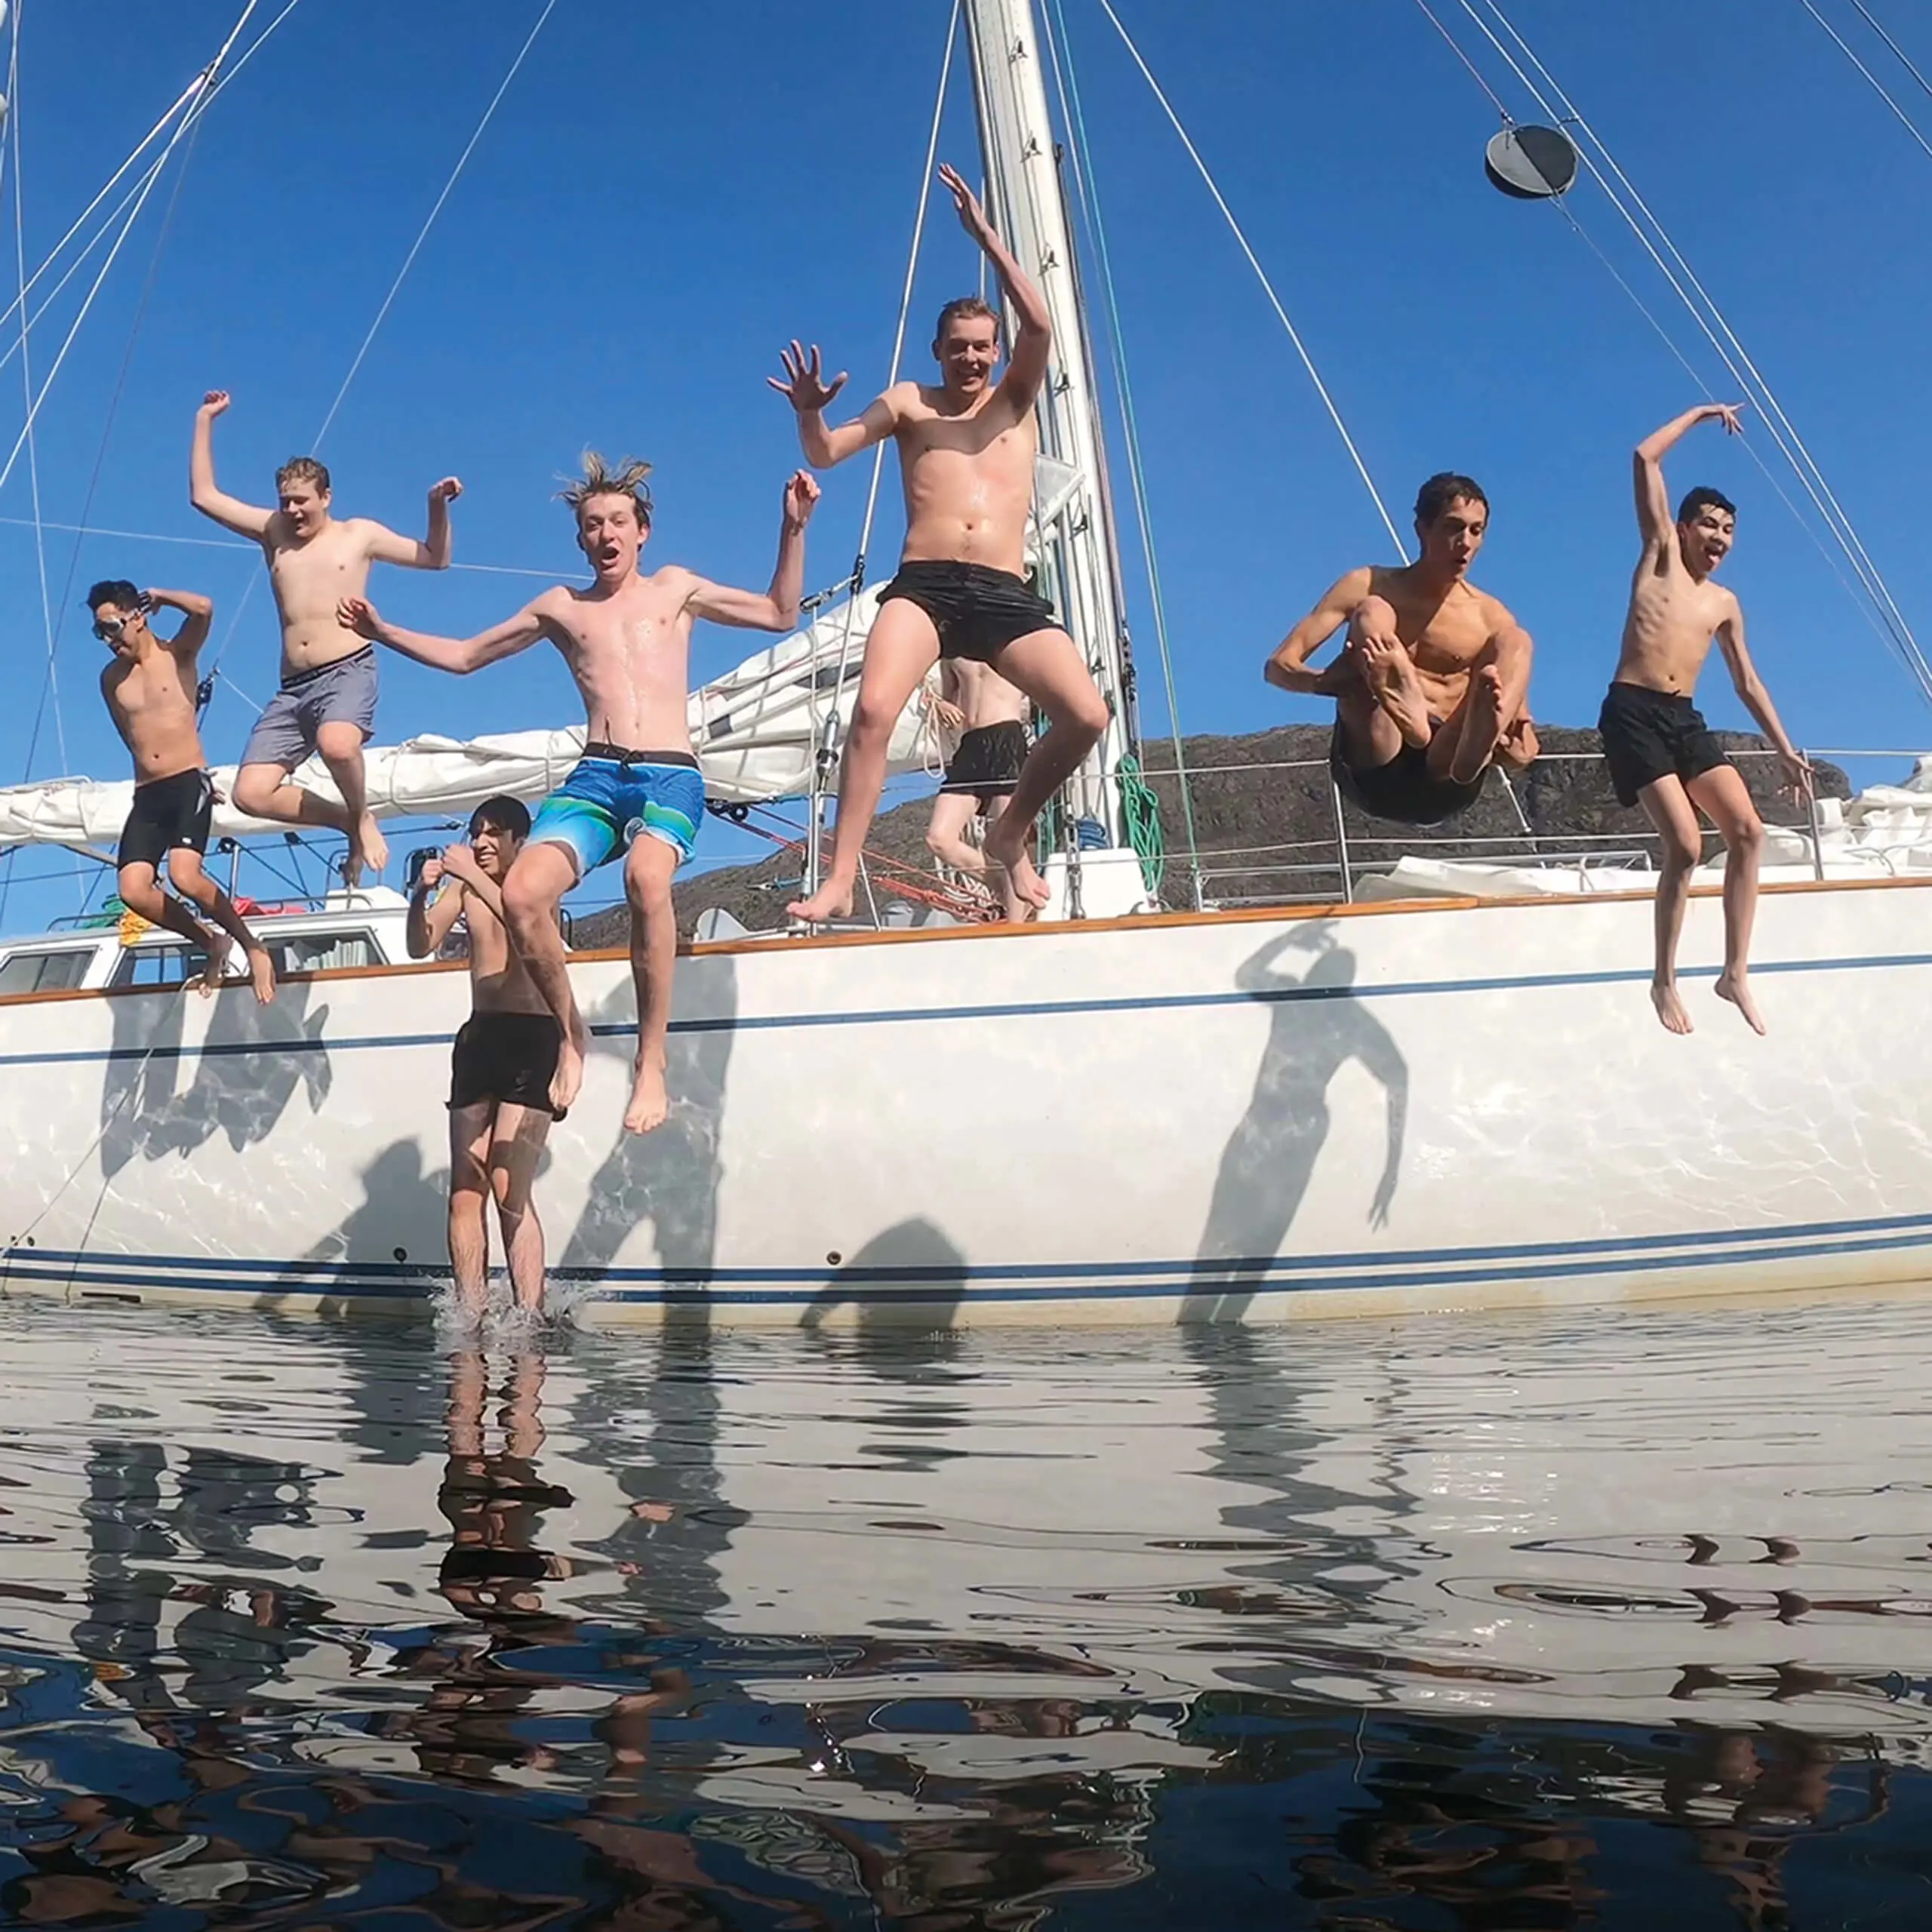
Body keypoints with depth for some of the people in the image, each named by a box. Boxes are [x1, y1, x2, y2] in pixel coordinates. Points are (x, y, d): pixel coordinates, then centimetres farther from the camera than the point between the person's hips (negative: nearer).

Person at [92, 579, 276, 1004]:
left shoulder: (177, 654, 1)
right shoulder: (111, 679, 14)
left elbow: (203, 610, -19)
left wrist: (158, 596, -2)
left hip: (190, 784, -5)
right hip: (146, 794, 5)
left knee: (185, 877, -26)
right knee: (133, 891, -13)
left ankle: (252, 946, -5)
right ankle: (213, 944, 9)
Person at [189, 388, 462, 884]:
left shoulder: (358, 534, 11)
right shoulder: (273, 532, 19)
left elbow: (435, 559, 15)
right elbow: (204, 496, 20)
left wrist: (438, 508, -3)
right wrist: (205, 420, 19)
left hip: (348, 672, -5)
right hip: (292, 687, 5)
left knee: (336, 744, -40)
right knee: (251, 794, -11)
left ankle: (363, 818, -9)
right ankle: (350, 822, 7)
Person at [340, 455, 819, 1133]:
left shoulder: (674, 588, 20)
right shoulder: (560, 606, 23)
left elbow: (781, 614, 19)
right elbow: (464, 656, 31)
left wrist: (794, 528, 10)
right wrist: (383, 633, 23)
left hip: (671, 774, -2)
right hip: (596, 775, 3)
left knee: (647, 877, -38)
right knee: (521, 894, -27)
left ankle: (652, 1062, -29)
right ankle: (570, 1035, -3)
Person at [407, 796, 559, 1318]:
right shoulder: (463, 883, 12)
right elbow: (420, 947, 6)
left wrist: (474, 876, -28)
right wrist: (421, 895, -12)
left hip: (532, 1038, -5)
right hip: (479, 1036, 5)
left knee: (508, 1185, -16)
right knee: (464, 1190, -2)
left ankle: (531, 1321, -13)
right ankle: (470, 1321, 1)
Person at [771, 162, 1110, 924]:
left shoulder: (1016, 399, 19)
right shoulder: (908, 402, 19)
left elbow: (1040, 327, 0)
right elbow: (825, 454, 8)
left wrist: (987, 237, -6)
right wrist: (810, 413, -15)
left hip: (1006, 596, 1)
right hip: (923, 587, -1)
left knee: (1087, 717, -15)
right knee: (874, 707, -28)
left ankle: (1009, 838, 8)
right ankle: (840, 877, -24)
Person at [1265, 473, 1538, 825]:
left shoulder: (1490, 616, 11)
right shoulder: (1367, 587, 9)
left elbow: (1526, 746, 10)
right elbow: (1279, 665, 0)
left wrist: (1518, 749, -17)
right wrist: (1324, 682, -24)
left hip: (1443, 785, 2)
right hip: (1372, 771, -1)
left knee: (1516, 639, -12)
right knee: (1371, 613, -17)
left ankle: (1480, 743, -46)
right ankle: (1409, 711, -52)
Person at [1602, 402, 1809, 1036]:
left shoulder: (1725, 605, 20)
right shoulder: (1659, 556, 7)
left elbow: (1747, 682, 25)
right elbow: (1645, 459, 2)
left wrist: (1783, 748, 21)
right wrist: (1699, 414, 13)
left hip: (1685, 720, 6)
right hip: (1633, 712, -6)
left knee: (1747, 830, -9)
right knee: (1685, 844, -16)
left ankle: (1735, 973, -2)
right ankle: (1665, 982, -4)